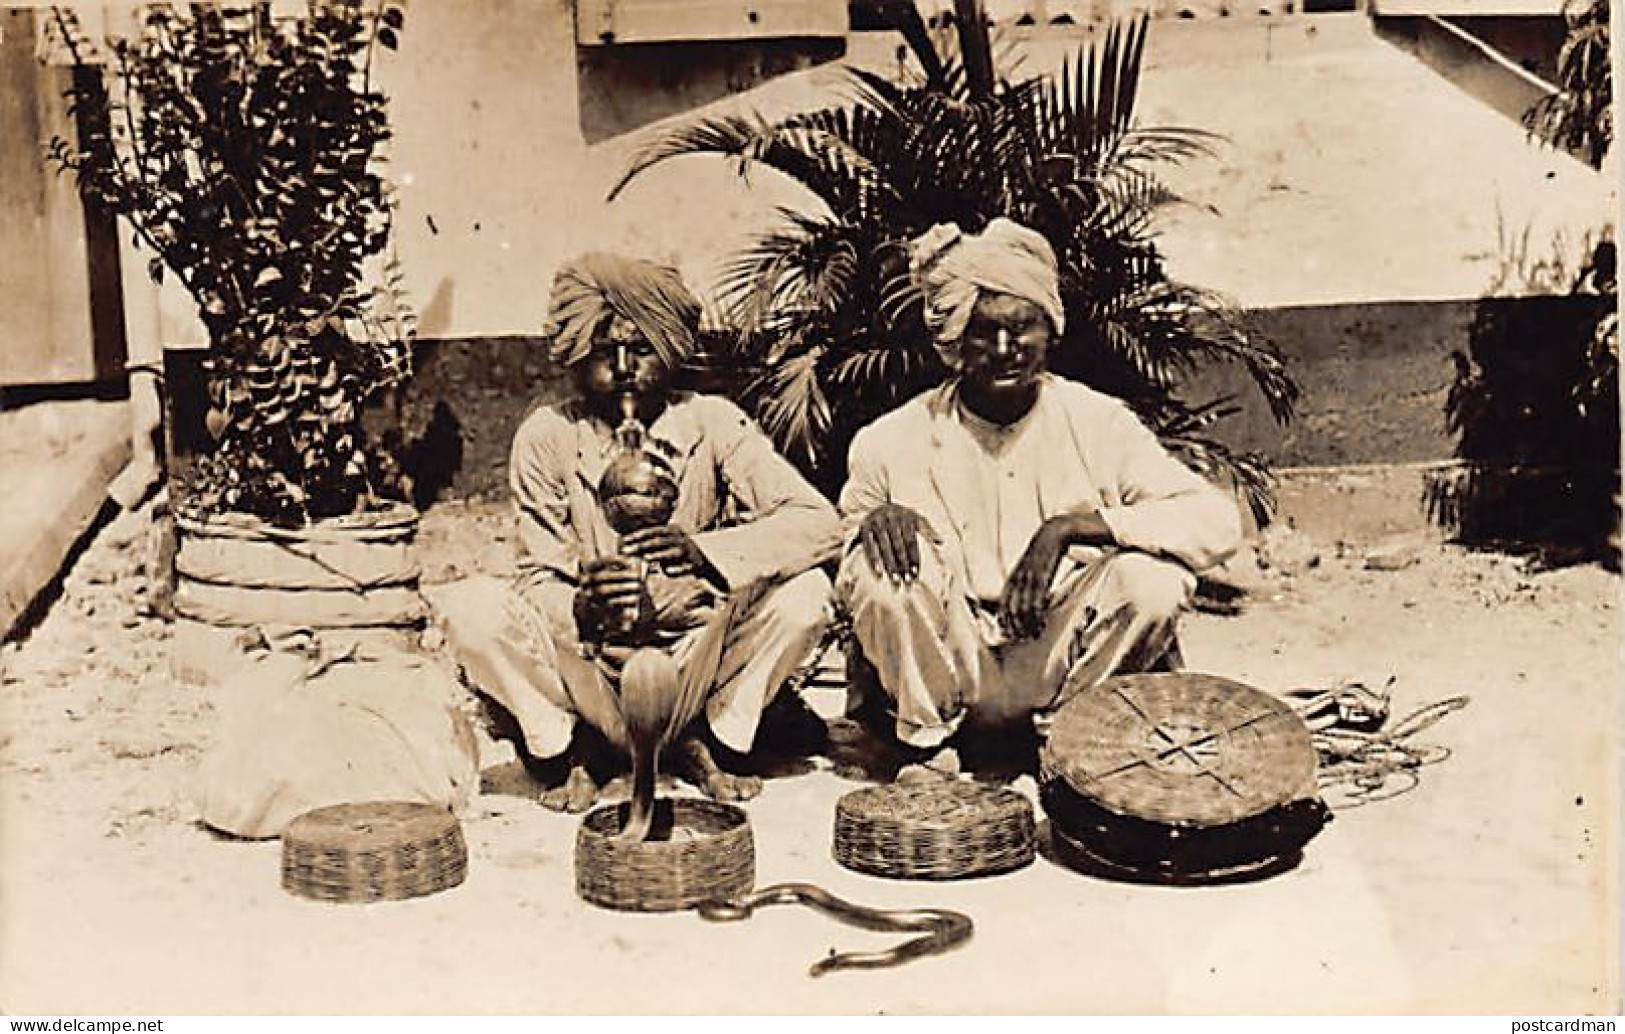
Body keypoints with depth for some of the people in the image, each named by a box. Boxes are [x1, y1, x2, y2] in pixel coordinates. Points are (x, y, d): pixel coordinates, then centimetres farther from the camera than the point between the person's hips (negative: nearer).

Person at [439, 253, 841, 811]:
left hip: (695, 662, 0)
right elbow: (538, 578, -7)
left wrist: (702, 549, -35)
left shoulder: (713, 424, -6)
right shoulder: (547, 437, -5)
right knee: (471, 610, -25)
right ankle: (566, 755, -1)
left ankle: (706, 743, -1)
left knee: (804, 593, -23)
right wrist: (581, 606, -32)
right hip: (585, 668, 0)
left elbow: (821, 523, -18)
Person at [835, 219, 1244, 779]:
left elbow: (1220, 522, -14)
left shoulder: (1096, 423, -6)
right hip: (953, 667, 0)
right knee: (879, 565, -26)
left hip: (1061, 660, 0)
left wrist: (1070, 526, -24)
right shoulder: (892, 442, -5)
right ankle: (927, 743, -2)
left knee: (1154, 578, -26)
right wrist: (874, 519, -21)